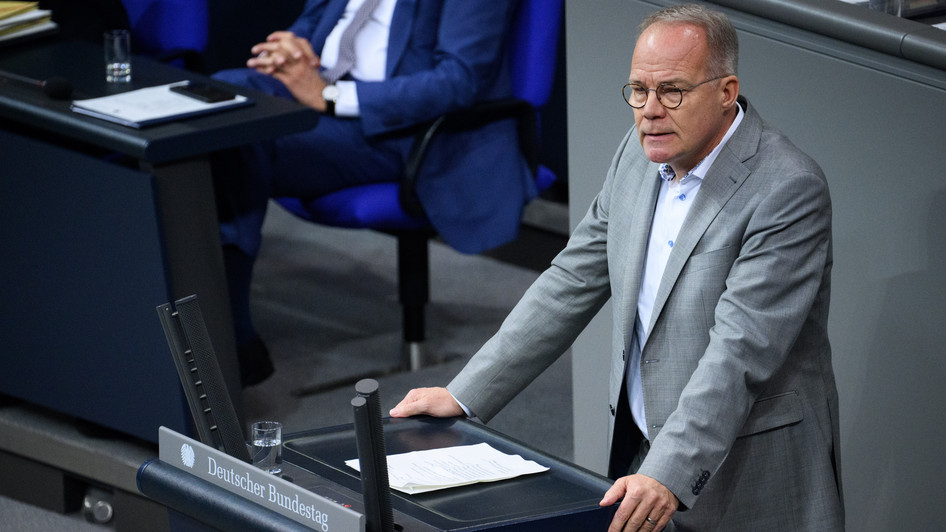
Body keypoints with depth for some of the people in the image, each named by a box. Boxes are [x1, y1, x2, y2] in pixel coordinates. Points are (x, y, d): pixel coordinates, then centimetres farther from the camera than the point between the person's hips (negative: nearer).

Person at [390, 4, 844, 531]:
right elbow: (573, 281, 10)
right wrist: (464, 396, 6)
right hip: (645, 458, 6)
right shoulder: (643, 153, 5)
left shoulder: (790, 191, -18)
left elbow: (739, 351, -26)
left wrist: (669, 476, -34)